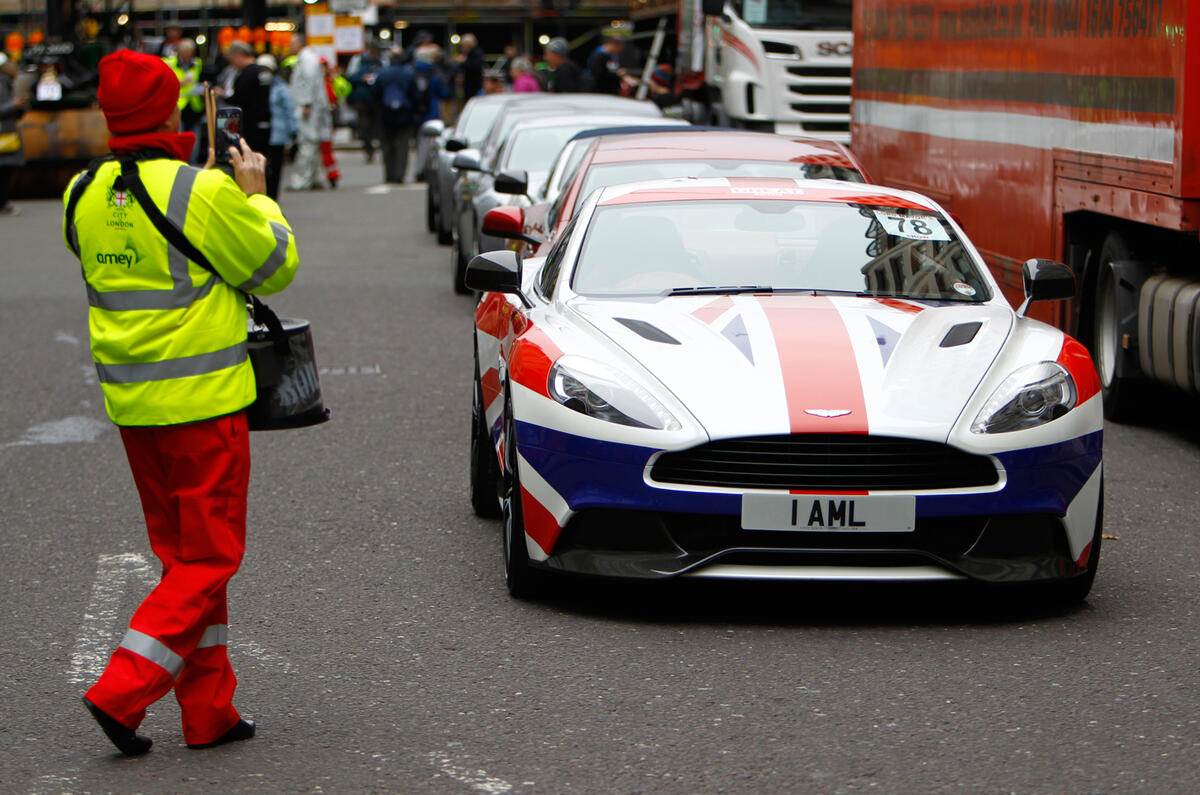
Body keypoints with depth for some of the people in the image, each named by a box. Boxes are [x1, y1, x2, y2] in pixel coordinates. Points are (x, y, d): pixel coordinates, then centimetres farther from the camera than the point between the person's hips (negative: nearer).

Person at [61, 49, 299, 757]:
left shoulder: (85, 195, 2)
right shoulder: (202, 193, -17)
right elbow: (276, 267, -5)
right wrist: (255, 195, 9)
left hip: (129, 403, 7)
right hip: (203, 400, -6)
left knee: (180, 551, 15)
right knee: (209, 555, 2)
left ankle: (209, 710, 18)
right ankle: (123, 691, -9)